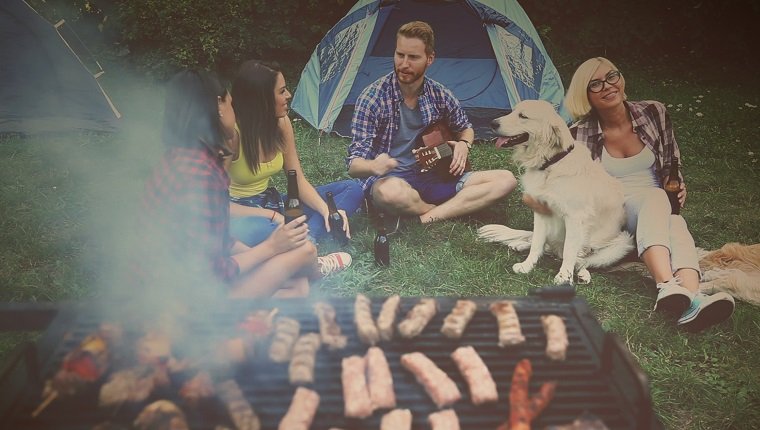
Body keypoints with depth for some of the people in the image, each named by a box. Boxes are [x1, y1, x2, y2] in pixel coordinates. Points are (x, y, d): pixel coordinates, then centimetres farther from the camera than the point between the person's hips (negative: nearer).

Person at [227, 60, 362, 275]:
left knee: (352, 189, -3)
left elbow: (299, 180, 0)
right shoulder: (230, 132, -23)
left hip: (269, 203, 8)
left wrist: (326, 210, -18)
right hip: (238, 214, -8)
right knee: (259, 231, -46)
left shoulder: (281, 123, -4)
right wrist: (272, 216, -28)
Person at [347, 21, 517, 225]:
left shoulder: (439, 95, 2)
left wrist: (464, 144, -2)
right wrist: (374, 167, -40)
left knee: (506, 180, -11)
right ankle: (453, 210, -13)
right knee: (391, 192, -44)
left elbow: (466, 128, 22)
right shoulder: (373, 97, -13)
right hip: (389, 180, -5)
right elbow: (354, 165, -16)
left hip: (431, 178, 5)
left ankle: (424, 219, -22)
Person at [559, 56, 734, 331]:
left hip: (658, 205, 3)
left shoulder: (653, 113, 2)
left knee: (676, 225, -35)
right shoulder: (581, 135, -5)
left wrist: (678, 187, -5)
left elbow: (672, 163, 14)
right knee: (655, 198, -37)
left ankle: (692, 301, -62)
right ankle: (668, 287, -61)